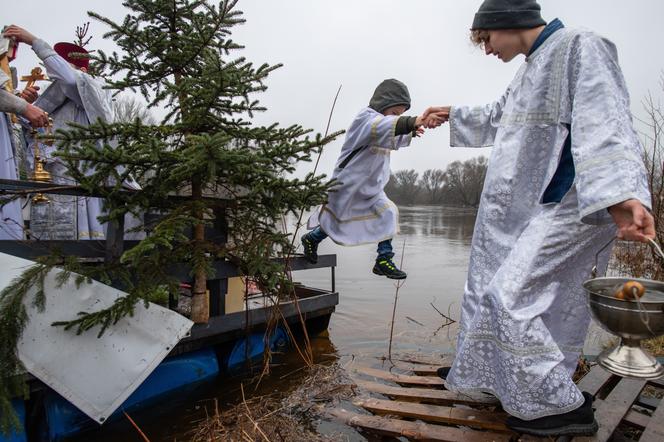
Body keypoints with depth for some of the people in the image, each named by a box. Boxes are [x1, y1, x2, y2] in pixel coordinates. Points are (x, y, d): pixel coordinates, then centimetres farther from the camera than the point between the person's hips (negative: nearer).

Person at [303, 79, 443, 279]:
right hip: (348, 185, -8)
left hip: (371, 187, 8)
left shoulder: (380, 120, 9)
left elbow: (394, 140, 26)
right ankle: (311, 239, 34)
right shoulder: (366, 118, -20)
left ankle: (384, 261, 4)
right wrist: (413, 121, -60)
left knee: (387, 214, -3)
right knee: (336, 221, 6)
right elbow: (385, 126, -44)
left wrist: (411, 132, 5)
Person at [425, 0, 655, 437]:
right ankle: (478, 369, 32)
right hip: (522, 208, 10)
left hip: (564, 205, -9)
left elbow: (604, 122, -24)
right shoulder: (532, 69, 19)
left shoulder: (581, 47, -9)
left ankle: (564, 405, 4)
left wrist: (622, 193, -37)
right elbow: (496, 117, 36)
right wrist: (454, 115, 49)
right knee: (490, 288, 14)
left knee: (511, 295, -13)